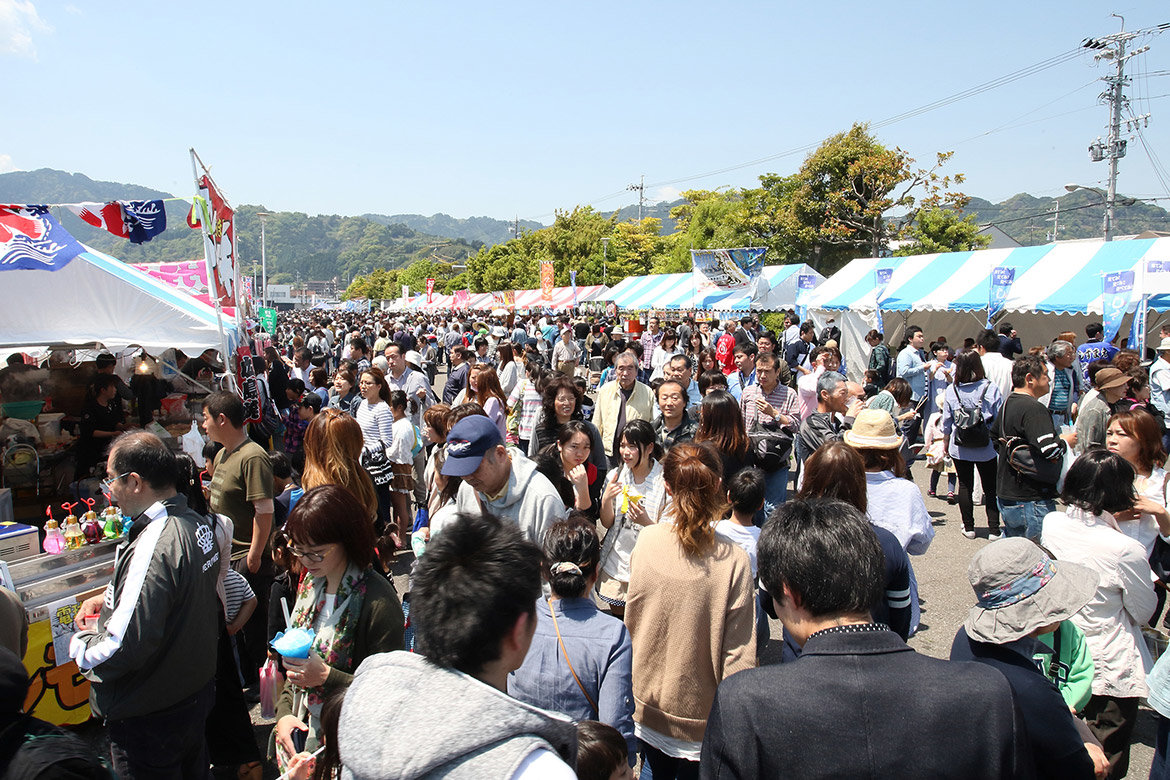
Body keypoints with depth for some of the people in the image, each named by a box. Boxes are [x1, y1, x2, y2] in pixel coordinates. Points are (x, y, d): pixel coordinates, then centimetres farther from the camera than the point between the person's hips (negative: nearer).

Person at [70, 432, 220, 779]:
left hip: (150, 718, -8)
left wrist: (80, 642, -12)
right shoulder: (198, 523, -2)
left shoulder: (153, 548, -31)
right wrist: (110, 598, 9)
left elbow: (124, 651, -32)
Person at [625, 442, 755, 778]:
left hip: (647, 704, 2)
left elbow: (631, 618, -2)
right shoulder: (734, 561, -22)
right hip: (699, 711, -2)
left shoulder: (646, 541, -16)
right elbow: (738, 653, -15)